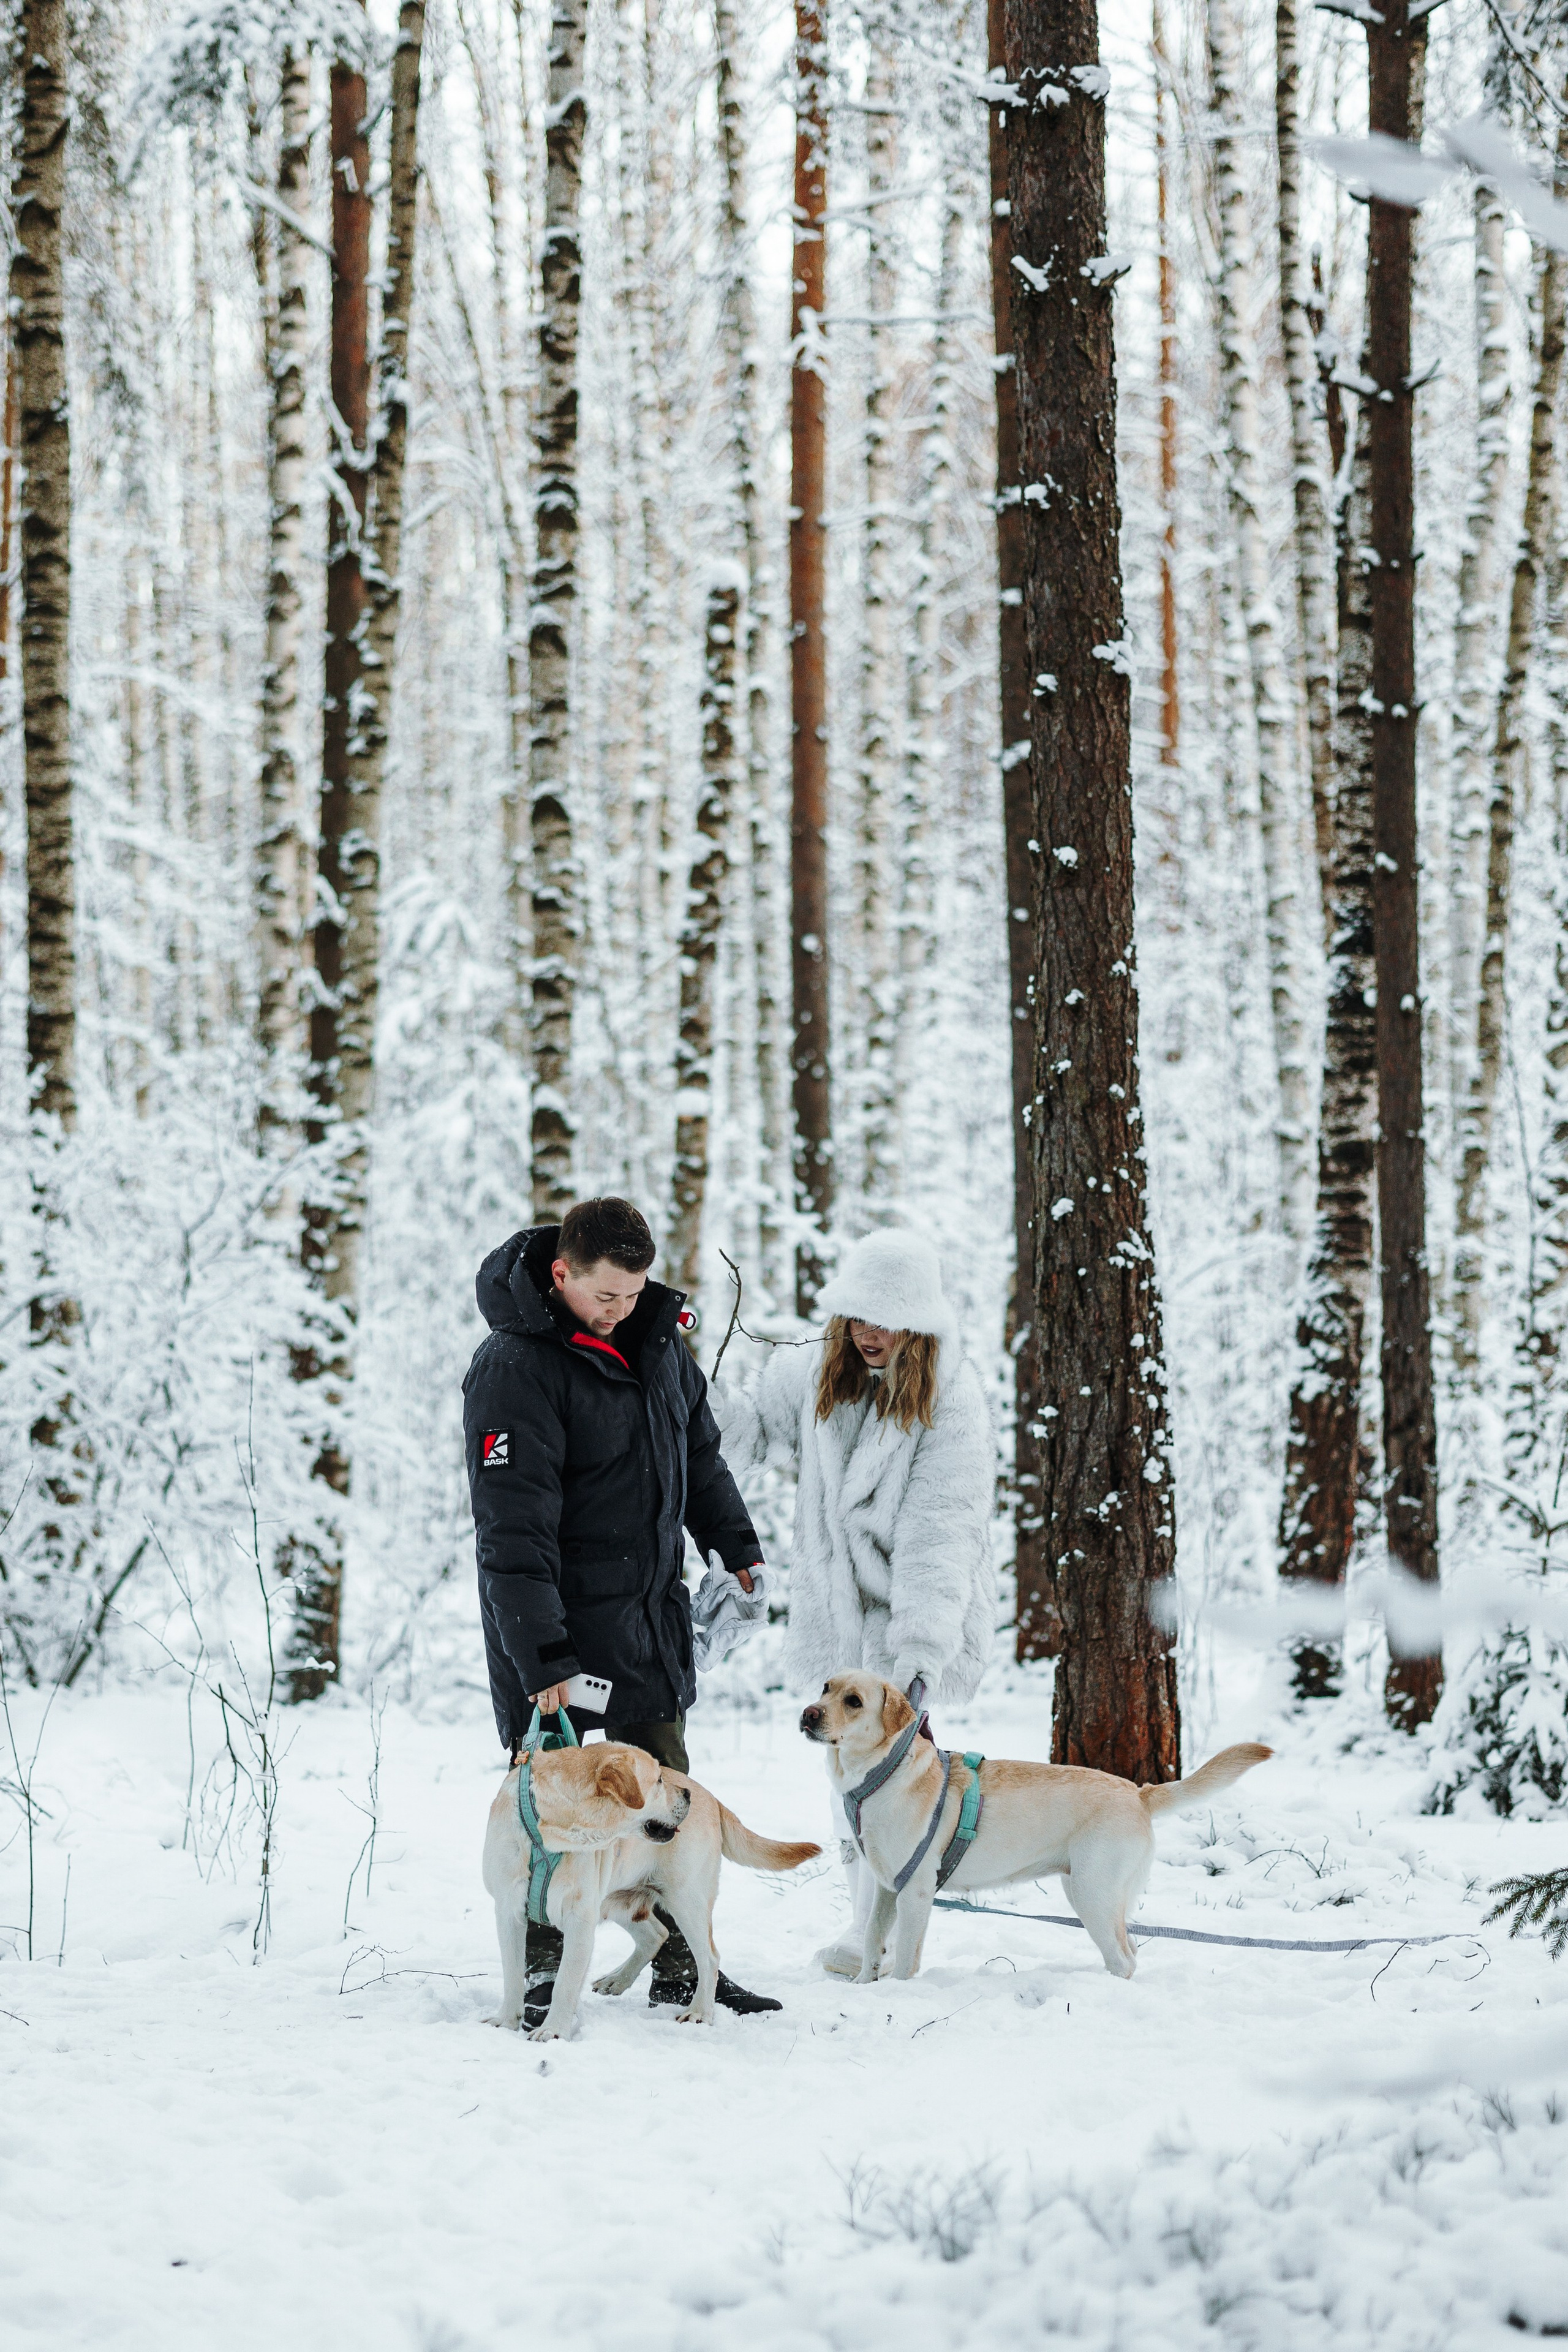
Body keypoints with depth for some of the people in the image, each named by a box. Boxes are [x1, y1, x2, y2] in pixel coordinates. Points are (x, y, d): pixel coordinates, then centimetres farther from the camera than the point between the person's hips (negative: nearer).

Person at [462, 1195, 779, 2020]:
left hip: (649, 1612, 7)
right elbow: (512, 1531, -25)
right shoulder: (515, 1367, -21)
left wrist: (734, 1545, 21)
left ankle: (682, 1965, 20)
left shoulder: (653, 1331, 2)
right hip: (556, 1619, -7)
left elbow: (697, 1444, 20)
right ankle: (540, 1973, 9)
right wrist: (542, 1657, -29)